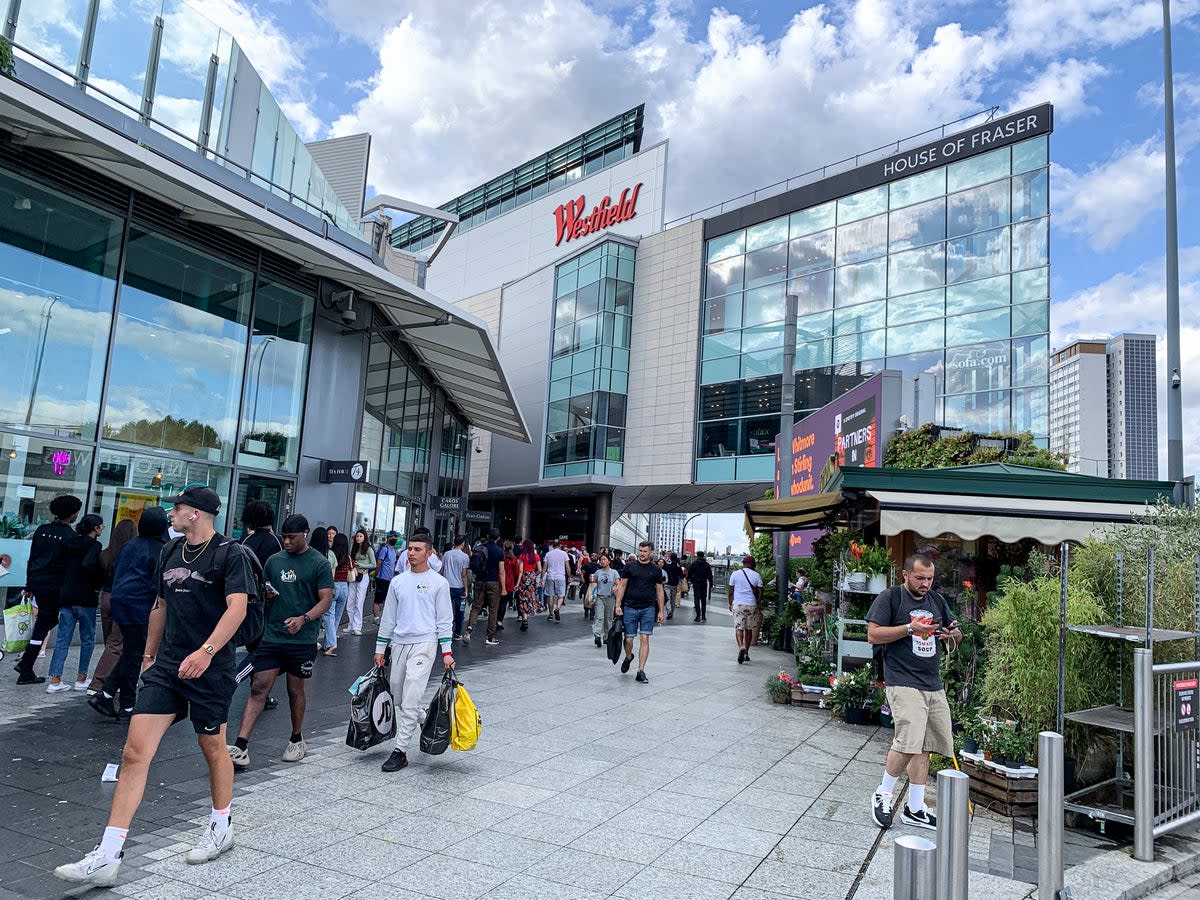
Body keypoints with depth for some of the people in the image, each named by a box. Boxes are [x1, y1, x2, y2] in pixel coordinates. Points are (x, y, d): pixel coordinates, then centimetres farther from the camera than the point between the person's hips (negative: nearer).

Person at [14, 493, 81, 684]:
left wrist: (29, 584, 17)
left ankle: (25, 661, 18)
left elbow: (31, 559, 10)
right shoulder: (70, 536, -13)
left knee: (47, 619, 23)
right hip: (54, 586, -7)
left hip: (36, 581, 7)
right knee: (43, 626, 2)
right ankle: (26, 672, 6)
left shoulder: (42, 530, 5)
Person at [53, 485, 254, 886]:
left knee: (213, 748, 11)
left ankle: (221, 827, 34)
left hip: (210, 669, -6)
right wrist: (149, 655, 23)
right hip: (166, 666, 6)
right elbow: (161, 606, 21)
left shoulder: (230, 554, -12)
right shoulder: (170, 552, 10)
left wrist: (206, 651, -35)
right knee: (135, 752, -2)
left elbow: (237, 606, -24)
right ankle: (107, 857, 4)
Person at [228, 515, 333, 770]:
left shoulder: (319, 564, -4)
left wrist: (303, 619, -22)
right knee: (258, 689, -3)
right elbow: (264, 590, 20)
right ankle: (241, 747, -4)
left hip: (302, 639, -3)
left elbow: (326, 599, -7)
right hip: (271, 636, 3)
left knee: (295, 690, 10)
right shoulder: (274, 560, 10)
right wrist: (265, 593, -5)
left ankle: (297, 739, 29)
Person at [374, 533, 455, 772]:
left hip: (424, 644, -5)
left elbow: (444, 620, 0)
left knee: (410, 700, -10)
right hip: (399, 644, 5)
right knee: (397, 697, 11)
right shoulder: (398, 581, 10)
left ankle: (400, 751, -6)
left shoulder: (438, 583, -1)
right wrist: (380, 649, 14)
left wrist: (446, 652, -5)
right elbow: (388, 617, 15)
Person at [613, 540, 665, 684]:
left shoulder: (656, 570, 7)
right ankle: (628, 657, 35)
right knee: (628, 639, 3)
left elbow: (659, 591, 11)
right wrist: (618, 605, -3)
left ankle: (641, 671, 2)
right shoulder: (629, 566, 3)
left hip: (648, 608, 0)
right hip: (630, 607, 0)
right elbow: (622, 586, 4)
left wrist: (661, 611, 8)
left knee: (644, 639, -4)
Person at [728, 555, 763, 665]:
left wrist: (730, 604, 13)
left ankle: (741, 647, -25)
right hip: (751, 605, 1)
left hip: (737, 604, -1)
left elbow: (730, 591, 4)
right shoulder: (757, 576, 1)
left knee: (739, 628, -1)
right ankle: (746, 653, 17)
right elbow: (760, 592, 0)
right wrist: (757, 603, 14)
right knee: (749, 629, 12)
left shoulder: (735, 574, 2)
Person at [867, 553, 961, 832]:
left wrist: (952, 634, -1)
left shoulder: (937, 600, 16)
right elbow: (873, 634, -10)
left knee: (924, 746, 6)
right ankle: (883, 794, 5)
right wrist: (910, 628, -17)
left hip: (934, 685, 7)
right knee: (909, 742, -17)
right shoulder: (890, 598, -3)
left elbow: (956, 635, 24)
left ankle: (914, 808, 17)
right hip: (903, 682, -7)